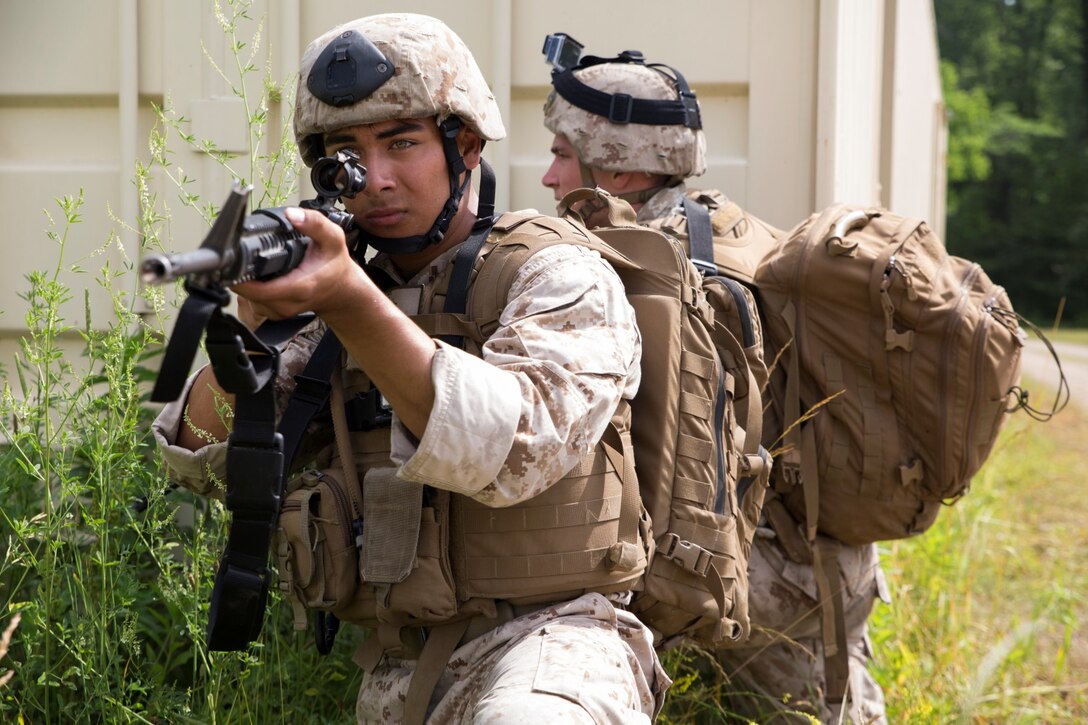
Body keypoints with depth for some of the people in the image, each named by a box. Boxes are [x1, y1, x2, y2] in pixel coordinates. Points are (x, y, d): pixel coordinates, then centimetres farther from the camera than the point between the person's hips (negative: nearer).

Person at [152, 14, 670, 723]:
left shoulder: (561, 279, -6)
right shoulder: (339, 306, 11)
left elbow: (515, 448, -24)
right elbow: (202, 453, 2)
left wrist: (352, 303, -33)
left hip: (538, 637, -6)